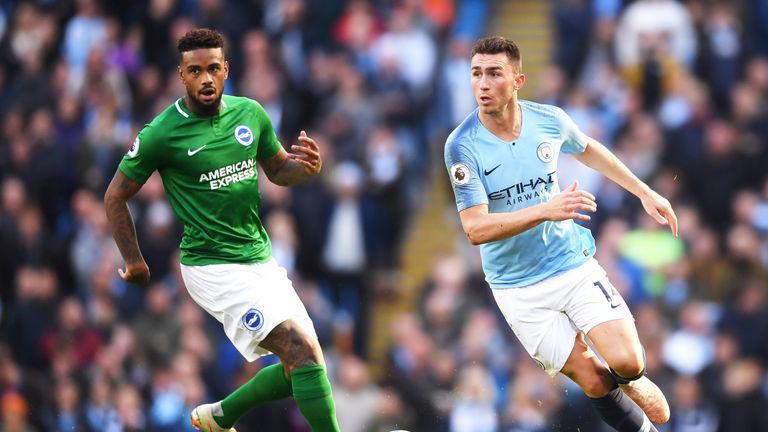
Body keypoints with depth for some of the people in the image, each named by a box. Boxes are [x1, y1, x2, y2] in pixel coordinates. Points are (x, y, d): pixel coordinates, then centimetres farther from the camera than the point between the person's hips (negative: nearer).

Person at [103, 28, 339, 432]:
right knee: (304, 351, -21)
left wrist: (305, 165, -5)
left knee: (300, 367, 8)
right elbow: (116, 195, -1)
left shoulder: (250, 113, 3)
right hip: (214, 267, -7)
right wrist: (134, 260, -3)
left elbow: (277, 169, 18)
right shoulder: (161, 134, -12)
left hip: (261, 259, 7)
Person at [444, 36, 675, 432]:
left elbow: (587, 149, 18)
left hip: (573, 262, 2)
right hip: (518, 286, -2)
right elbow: (475, 229, -24)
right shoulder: (462, 146, -17)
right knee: (594, 382, -8)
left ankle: (630, 381, 22)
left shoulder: (549, 120, -6)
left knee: (627, 363, -14)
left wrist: (644, 192, 21)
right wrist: (546, 210, -37)